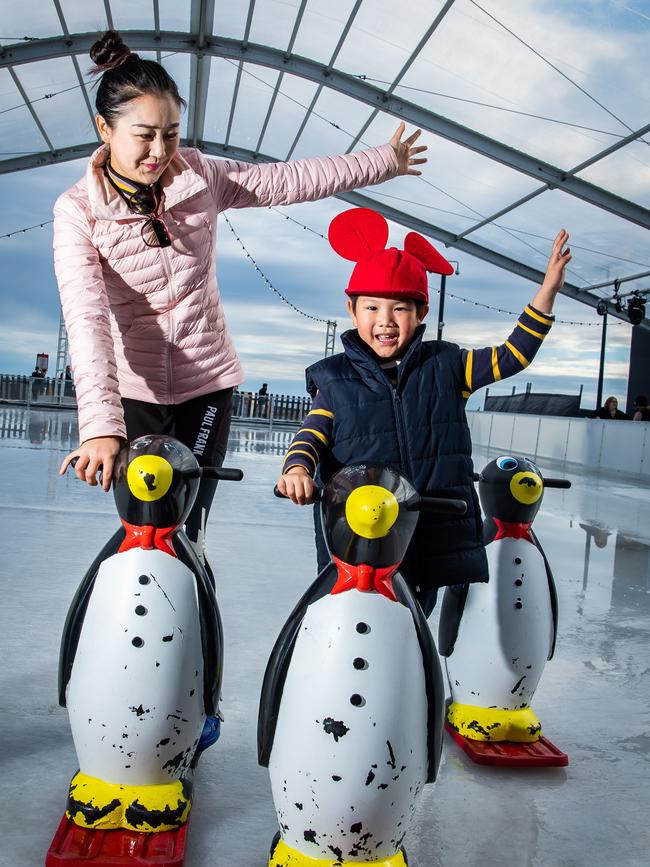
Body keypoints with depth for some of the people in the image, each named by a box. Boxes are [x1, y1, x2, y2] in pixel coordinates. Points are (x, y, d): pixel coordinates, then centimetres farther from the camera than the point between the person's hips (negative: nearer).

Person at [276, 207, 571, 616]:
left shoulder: (443, 366, 6)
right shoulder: (335, 378, 3)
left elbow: (512, 355, 9)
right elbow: (312, 433, 1)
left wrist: (548, 290, 2)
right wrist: (297, 468, -22)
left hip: (434, 534, 2)